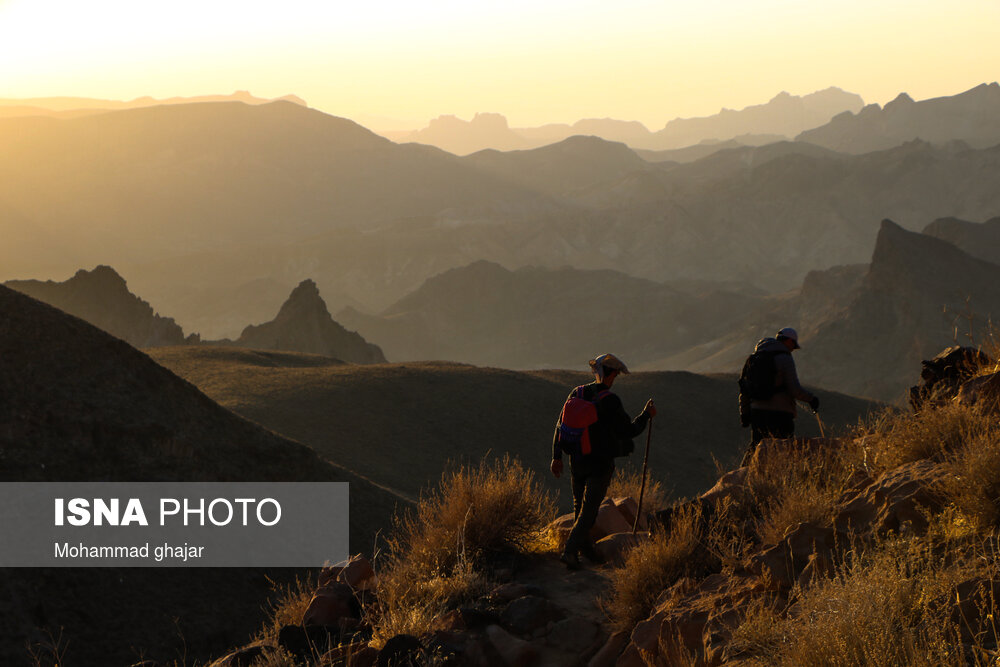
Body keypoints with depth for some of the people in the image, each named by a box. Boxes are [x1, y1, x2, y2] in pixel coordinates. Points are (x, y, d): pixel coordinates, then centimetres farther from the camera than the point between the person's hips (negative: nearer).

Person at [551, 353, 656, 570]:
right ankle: (570, 551, -12)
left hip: (577, 461, 6)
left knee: (580, 505, 20)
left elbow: (561, 425, 2)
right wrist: (646, 414, 1)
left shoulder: (577, 394, -1)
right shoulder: (610, 401, -19)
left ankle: (585, 547, 34)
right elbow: (628, 431, -14)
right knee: (588, 510, -2)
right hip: (600, 464, -6)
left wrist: (556, 456, 8)